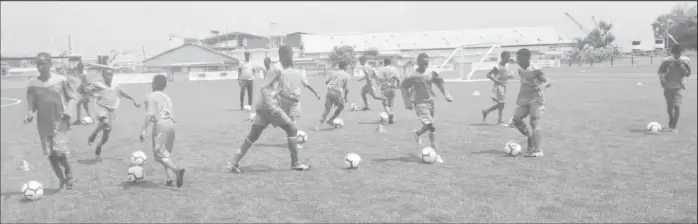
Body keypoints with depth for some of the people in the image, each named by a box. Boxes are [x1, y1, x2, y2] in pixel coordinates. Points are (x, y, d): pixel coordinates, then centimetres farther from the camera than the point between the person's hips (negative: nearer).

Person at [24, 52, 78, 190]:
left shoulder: (61, 80, -5)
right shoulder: (32, 83, -1)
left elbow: (72, 98, 4)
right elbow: (31, 105, 5)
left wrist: (68, 110, -13)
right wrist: (30, 115, -15)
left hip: (60, 123, -3)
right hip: (43, 125, 3)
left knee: (59, 152, -14)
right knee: (50, 155, 5)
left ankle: (68, 173, 16)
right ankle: (63, 181, 23)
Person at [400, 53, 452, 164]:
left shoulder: (431, 73, 2)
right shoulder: (413, 76, -14)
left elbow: (439, 83, 16)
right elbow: (403, 87, -6)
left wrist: (446, 94, 6)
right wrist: (407, 102, -12)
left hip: (430, 101, 7)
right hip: (420, 104, -6)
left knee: (428, 126, 19)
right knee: (431, 127, -15)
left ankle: (417, 133, 55)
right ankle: (436, 154, -9)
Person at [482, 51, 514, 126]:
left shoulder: (507, 65, 6)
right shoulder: (497, 66, -18)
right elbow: (488, 75, -19)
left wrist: (509, 76, -2)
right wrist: (497, 81, -26)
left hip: (504, 85, 8)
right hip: (497, 86, -8)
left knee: (500, 103, 12)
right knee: (501, 103, -7)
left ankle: (486, 111, 29)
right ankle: (499, 121, 5)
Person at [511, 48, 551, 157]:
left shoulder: (536, 70, -14)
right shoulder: (520, 69, 7)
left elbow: (548, 82, -18)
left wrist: (542, 85, -41)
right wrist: (519, 97, 24)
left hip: (536, 99, -7)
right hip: (524, 99, 7)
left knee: (534, 122, -15)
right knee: (516, 118, -8)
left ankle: (538, 150, -15)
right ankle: (530, 139, 12)